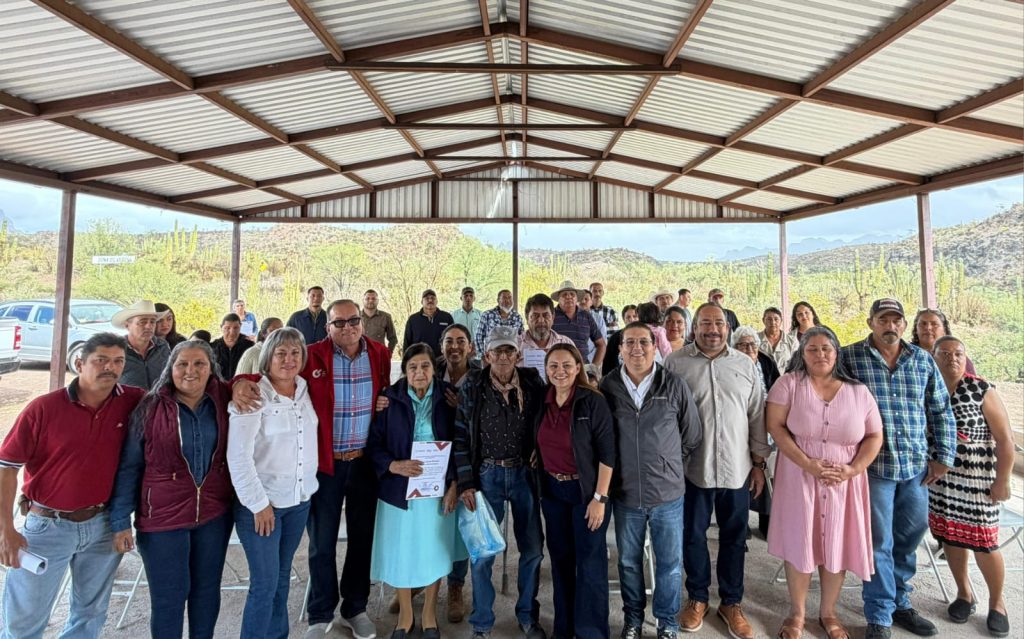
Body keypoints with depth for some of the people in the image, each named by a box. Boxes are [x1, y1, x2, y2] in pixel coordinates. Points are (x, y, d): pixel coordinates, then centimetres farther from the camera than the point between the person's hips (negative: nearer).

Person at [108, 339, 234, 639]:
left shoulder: (223, 400, -4)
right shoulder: (150, 407, -9)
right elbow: (128, 467, -3)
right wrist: (121, 521, -4)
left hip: (215, 514, 3)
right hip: (163, 516, -2)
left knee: (207, 589, 18)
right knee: (169, 597, 9)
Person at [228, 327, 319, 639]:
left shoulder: (306, 390, 3)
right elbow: (238, 456, -16)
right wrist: (258, 503, -15)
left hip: (300, 500, 5)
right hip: (262, 503, -5)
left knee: (282, 577, 17)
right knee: (265, 583, 1)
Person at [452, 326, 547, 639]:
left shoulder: (533, 383, -3)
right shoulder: (472, 387, -5)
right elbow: (460, 436, -4)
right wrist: (465, 482, -8)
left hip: (524, 473, 2)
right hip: (486, 475, -1)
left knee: (533, 549, 11)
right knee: (482, 552, 5)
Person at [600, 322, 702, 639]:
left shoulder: (675, 385, -7)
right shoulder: (607, 387, -6)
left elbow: (692, 437, 3)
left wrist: (668, 464, 6)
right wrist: (621, 467, 5)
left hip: (668, 492, 0)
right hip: (625, 493, 1)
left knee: (670, 563, 15)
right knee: (628, 561, 18)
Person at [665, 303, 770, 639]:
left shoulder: (745, 365, 4)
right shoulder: (675, 363, -5)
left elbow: (757, 415, 8)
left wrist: (759, 461, 7)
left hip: (736, 467, 2)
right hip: (692, 467, -2)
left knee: (734, 537, 15)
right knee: (692, 535, 12)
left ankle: (731, 602, 33)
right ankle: (697, 598, 33)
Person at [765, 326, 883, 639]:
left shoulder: (858, 391, 3)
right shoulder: (789, 383, -5)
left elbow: (875, 436, 5)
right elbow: (775, 426, -10)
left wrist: (853, 469, -10)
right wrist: (807, 464, -17)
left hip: (843, 482, 2)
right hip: (799, 477, -2)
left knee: (838, 545, 10)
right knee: (799, 542, 6)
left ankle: (828, 612, 31)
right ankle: (797, 612, 25)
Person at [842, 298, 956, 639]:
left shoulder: (923, 359, 6)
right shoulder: (849, 357, -6)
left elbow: (941, 411, 11)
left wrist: (943, 456, 6)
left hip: (917, 466, 5)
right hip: (874, 465, -4)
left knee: (909, 537, 16)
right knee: (880, 543, 2)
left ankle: (899, 602, 35)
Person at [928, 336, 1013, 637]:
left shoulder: (982, 391, -10)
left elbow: (1005, 439, -7)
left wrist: (1002, 481, -7)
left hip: (977, 482, -3)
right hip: (939, 480, 3)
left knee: (983, 544, 5)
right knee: (950, 536, 12)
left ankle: (996, 602, 28)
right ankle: (964, 593, 33)